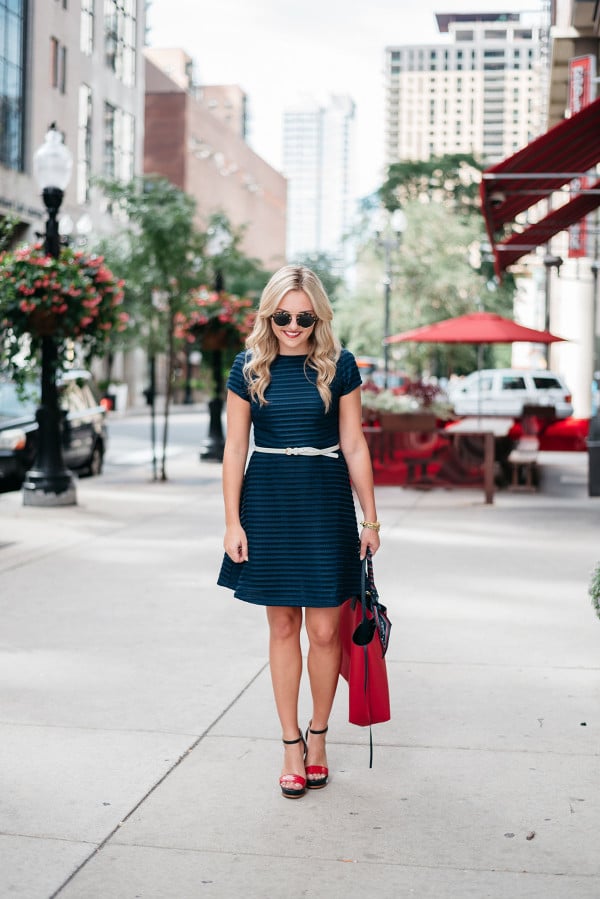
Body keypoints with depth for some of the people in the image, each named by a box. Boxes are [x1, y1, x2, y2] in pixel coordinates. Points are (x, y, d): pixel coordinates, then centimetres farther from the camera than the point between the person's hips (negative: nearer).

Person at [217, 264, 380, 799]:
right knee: (283, 627, 8)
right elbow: (235, 448, 3)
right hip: (266, 501, 1)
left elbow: (354, 445, 3)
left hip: (325, 501, -1)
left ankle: (318, 735, 23)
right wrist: (233, 521, -2)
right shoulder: (250, 368, 1)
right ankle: (291, 744, 20)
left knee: (324, 631, 1)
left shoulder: (338, 366, 0)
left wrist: (370, 519, 3)